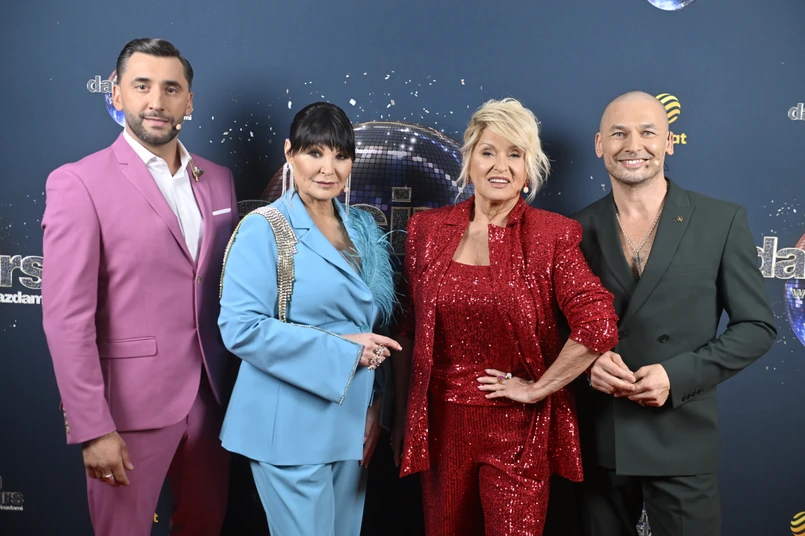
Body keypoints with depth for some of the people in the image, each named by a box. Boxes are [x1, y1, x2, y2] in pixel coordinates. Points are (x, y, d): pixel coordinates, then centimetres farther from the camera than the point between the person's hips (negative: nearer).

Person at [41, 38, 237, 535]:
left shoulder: (218, 180, 7)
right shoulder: (79, 182, -9)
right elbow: (67, 318, -13)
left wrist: (240, 387, 7)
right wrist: (94, 428, -16)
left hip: (211, 397, 5)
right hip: (131, 403, -5)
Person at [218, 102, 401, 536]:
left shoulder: (362, 228, 8)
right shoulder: (264, 229, -11)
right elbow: (241, 328, -21)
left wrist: (373, 403, 9)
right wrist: (342, 349, -20)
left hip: (350, 417, 6)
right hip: (293, 423, -6)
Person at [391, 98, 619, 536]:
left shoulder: (552, 235, -8)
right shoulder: (426, 229, 2)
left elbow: (599, 327, -17)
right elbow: (408, 332, 8)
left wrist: (539, 388, -12)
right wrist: (402, 418, 9)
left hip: (518, 430, -3)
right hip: (442, 425, 3)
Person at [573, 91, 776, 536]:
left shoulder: (722, 221, -4)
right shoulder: (579, 228, 1)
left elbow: (756, 326, -2)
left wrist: (678, 375, -14)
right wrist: (586, 360, -12)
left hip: (682, 440, -2)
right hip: (597, 440, 2)